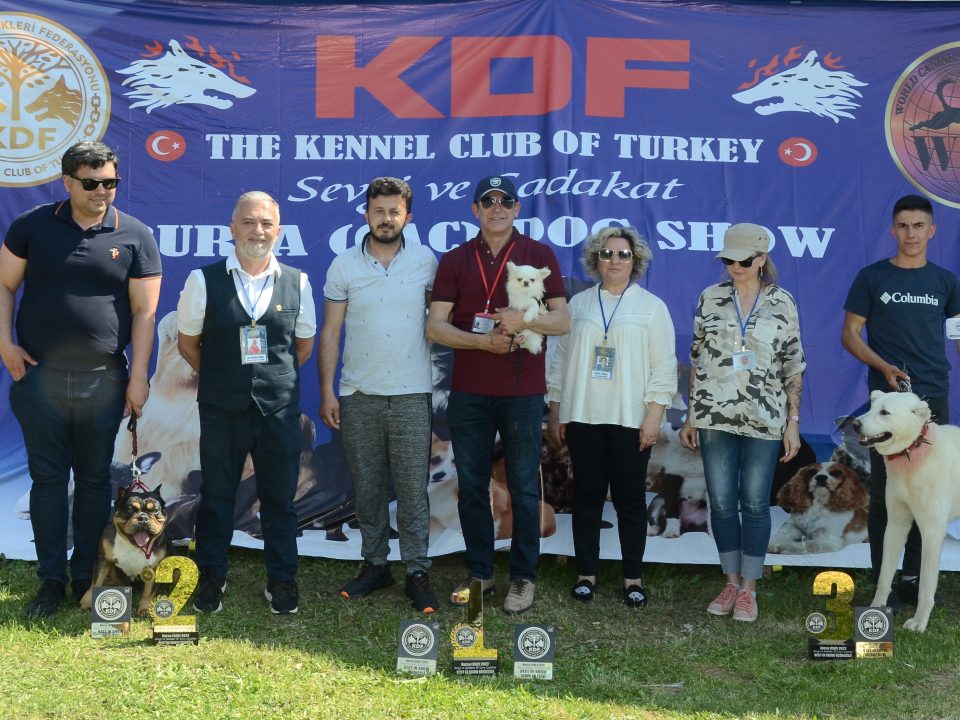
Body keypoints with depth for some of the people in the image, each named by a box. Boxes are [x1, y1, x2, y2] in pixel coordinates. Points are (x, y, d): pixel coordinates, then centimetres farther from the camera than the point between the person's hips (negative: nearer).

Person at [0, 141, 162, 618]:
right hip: (40, 376, 0)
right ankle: (51, 580, 14)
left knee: (94, 480, 8)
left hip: (103, 379, 0)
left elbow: (144, 311, -1)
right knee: (48, 478, 5)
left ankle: (86, 578, 20)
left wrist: (138, 376, -5)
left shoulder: (135, 236, -1)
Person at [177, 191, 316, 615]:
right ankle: (211, 578, 25)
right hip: (221, 409, -1)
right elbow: (187, 342, 6)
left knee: (280, 498, 9)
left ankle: (281, 580, 22)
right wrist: (221, 378, 10)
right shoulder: (204, 280, -5)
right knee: (216, 495, 10)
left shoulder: (297, 283, 0)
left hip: (279, 409, 1)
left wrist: (275, 378, 10)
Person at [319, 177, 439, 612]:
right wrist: (326, 391, -1)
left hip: (412, 396, -1)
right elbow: (330, 332, 4)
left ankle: (418, 573, 6)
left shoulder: (426, 262, 2)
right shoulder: (344, 266, 3)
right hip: (359, 396, 1)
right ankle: (375, 564, 21)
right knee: (367, 486, 9)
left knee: (412, 489, -1)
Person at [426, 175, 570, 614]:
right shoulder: (455, 260, 7)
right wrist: (483, 340, -15)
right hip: (468, 392, 2)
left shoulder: (539, 255, 3)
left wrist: (523, 320, -19)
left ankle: (524, 577, 13)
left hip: (523, 392, -2)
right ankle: (479, 572, 21)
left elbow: (562, 321, 0)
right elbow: (435, 326, 0)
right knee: (471, 486, 8)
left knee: (524, 487, 3)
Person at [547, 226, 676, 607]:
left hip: (631, 419, -2)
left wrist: (654, 416, -8)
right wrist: (556, 412, 7)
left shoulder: (652, 306, 4)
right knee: (587, 497, 5)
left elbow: (663, 366, 0)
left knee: (630, 499, 3)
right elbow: (561, 358, 11)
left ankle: (632, 577, 11)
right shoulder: (578, 304, 11)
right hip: (583, 417, 2)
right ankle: (586, 573, 14)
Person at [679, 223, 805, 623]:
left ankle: (749, 589, 13)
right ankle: (731, 582, 19)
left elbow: (793, 367, 4)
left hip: (763, 420, -1)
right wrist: (690, 416, 8)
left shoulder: (782, 303, 1)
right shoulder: (710, 298, 4)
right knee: (721, 502, 4)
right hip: (715, 415, 1)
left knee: (755, 503, 2)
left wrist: (793, 421, 0)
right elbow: (696, 359, 9)